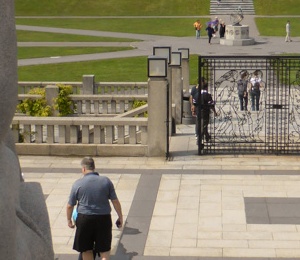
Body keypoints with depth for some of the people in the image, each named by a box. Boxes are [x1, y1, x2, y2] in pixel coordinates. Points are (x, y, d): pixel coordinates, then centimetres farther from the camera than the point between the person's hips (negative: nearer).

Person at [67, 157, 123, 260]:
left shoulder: (78, 184, -5)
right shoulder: (106, 181, -3)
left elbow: (70, 206, 0)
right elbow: (115, 201, -2)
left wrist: (69, 220, 15)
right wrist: (120, 217, 9)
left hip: (84, 219, 0)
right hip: (104, 218, 1)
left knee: (86, 250, 16)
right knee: (104, 249, 9)